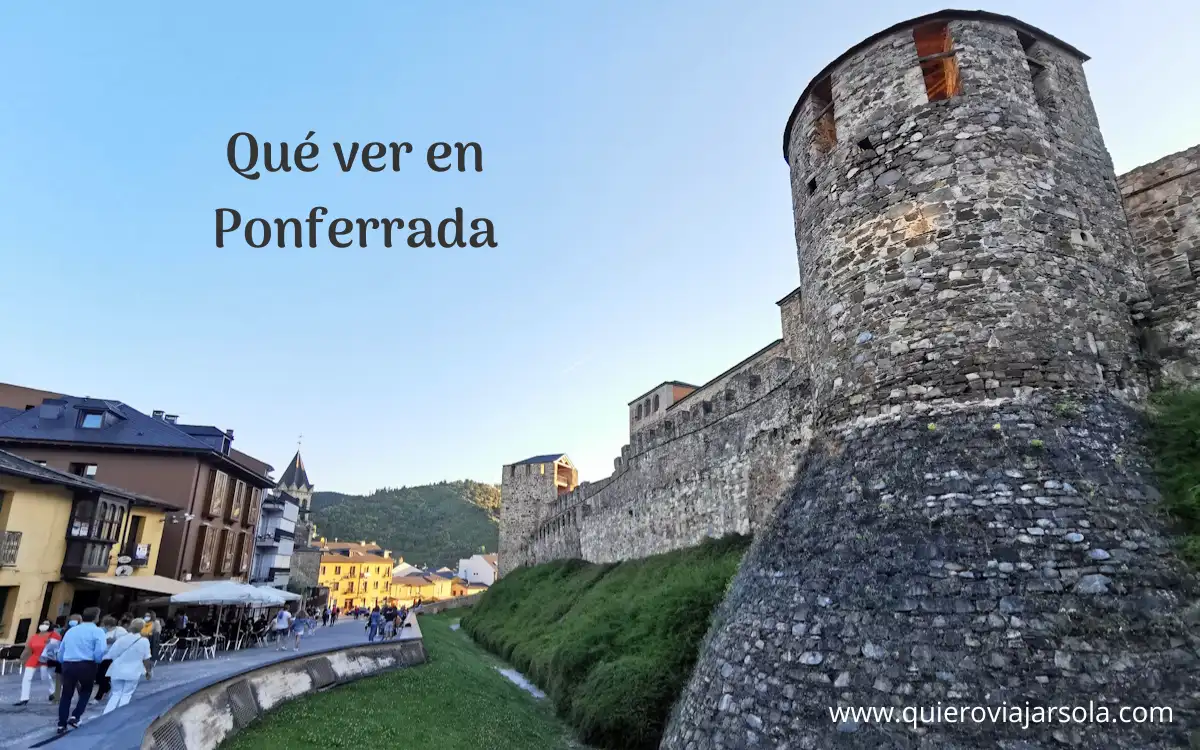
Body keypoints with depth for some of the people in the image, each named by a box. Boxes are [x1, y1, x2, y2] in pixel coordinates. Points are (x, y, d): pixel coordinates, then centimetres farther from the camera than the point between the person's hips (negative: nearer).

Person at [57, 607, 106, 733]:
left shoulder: (71, 630, 18)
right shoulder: (97, 631, -1)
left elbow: (60, 651, 21)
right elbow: (100, 651, -13)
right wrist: (96, 662, 6)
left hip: (68, 665, 4)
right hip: (86, 665, -4)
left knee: (66, 694, 14)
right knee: (86, 691, 17)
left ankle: (62, 725, 16)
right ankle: (75, 717, 4)